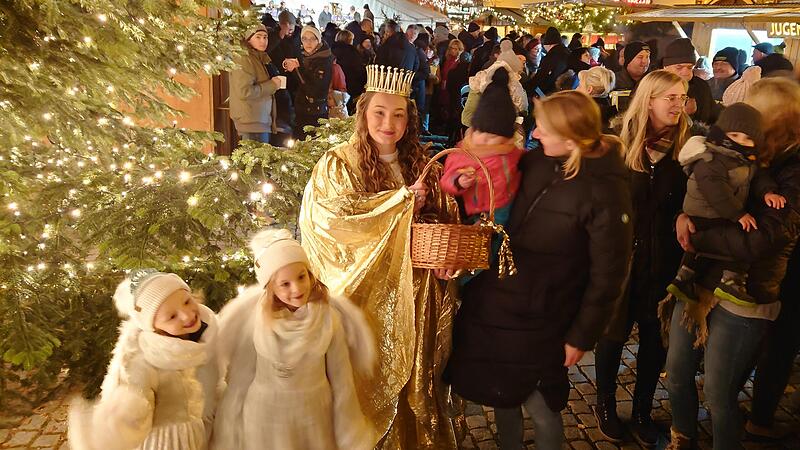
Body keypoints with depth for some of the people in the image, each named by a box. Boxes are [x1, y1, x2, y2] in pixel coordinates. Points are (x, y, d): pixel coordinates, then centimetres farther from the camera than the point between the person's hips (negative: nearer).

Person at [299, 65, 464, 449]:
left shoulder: (422, 166, 7)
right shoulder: (338, 164, -4)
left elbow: (447, 221, 11)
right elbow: (331, 216, -20)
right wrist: (401, 200, -20)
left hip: (415, 299, 4)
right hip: (368, 296, -3)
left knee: (414, 379, 13)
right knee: (373, 382, 7)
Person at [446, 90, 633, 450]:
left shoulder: (605, 191, -19)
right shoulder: (536, 162, -3)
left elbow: (607, 273, -14)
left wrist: (582, 336, -9)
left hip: (539, 322, -6)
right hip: (494, 301, 6)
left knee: (541, 407, 12)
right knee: (503, 396, 21)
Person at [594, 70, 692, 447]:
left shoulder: (688, 144, -4)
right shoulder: (618, 140, -8)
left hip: (663, 259, 2)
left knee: (655, 336, 14)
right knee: (614, 332, 13)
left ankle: (642, 411, 35)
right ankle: (606, 404, 35)